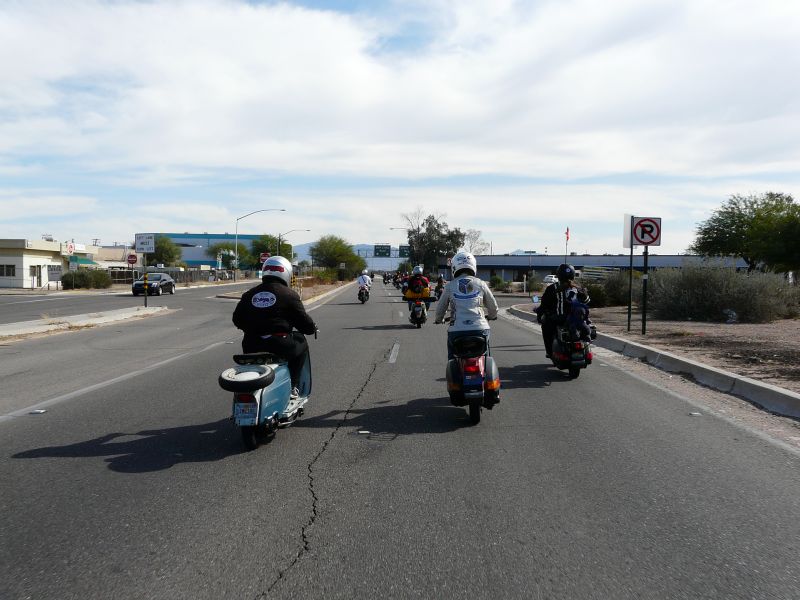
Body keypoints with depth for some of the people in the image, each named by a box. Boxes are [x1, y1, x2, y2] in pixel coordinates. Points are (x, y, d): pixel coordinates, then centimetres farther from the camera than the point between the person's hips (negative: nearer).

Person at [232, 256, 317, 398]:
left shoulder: (249, 294, 11)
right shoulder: (289, 294, -3)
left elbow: (237, 319, 18)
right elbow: (303, 321, -2)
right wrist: (312, 328, 20)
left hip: (251, 348, 5)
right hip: (280, 346, -5)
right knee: (301, 343, 22)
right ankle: (293, 387, 15)